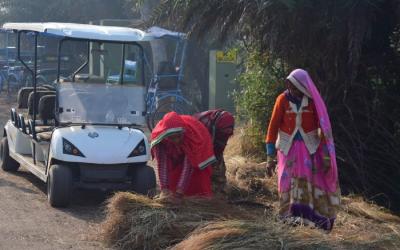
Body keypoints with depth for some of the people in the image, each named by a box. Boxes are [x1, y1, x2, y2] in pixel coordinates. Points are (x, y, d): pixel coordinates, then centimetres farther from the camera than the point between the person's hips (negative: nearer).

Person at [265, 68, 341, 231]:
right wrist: (270, 157, -8)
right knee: (288, 180, -5)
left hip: (309, 147, -1)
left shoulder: (313, 101, -9)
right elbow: (273, 127, -6)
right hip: (288, 146, 1)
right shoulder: (283, 99, -9)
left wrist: (326, 156, -9)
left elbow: (323, 127, -5)